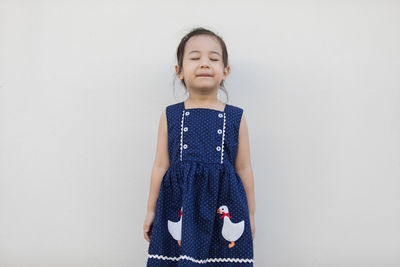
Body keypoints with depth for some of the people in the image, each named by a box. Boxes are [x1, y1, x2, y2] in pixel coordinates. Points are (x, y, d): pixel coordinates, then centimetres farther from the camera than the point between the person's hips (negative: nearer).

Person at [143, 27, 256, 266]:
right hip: (179, 205, 0)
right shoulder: (170, 115, 5)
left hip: (223, 205, 0)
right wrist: (151, 210, 11)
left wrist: (250, 215, 11)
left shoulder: (235, 117, 4)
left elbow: (244, 169, 7)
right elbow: (160, 166, 8)